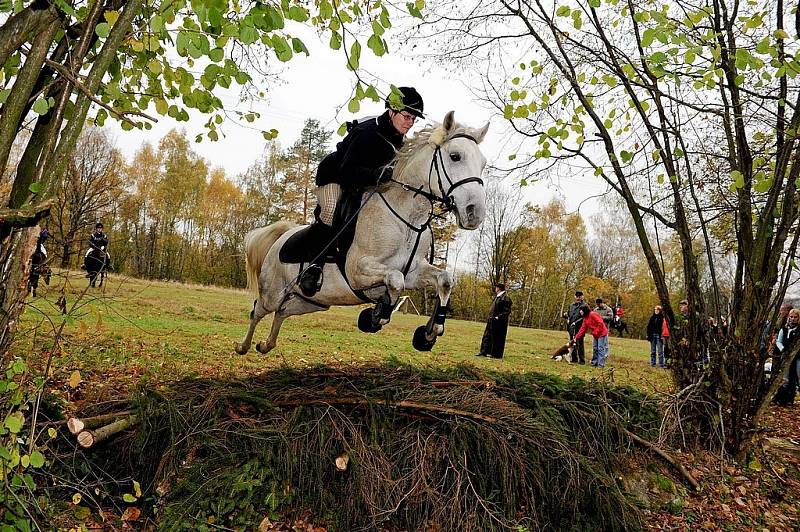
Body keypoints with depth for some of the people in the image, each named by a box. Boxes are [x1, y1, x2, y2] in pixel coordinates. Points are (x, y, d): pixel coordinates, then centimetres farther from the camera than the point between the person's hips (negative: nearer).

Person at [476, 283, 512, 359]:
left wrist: (499, 317, -23)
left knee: (497, 338, -1)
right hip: (491, 321, 10)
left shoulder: (505, 298, -14)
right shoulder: (497, 297, 16)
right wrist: (490, 317, 14)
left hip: (499, 322, -10)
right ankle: (484, 352, 16)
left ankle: (497, 354, 8)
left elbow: (507, 311, -20)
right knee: (487, 336, 11)